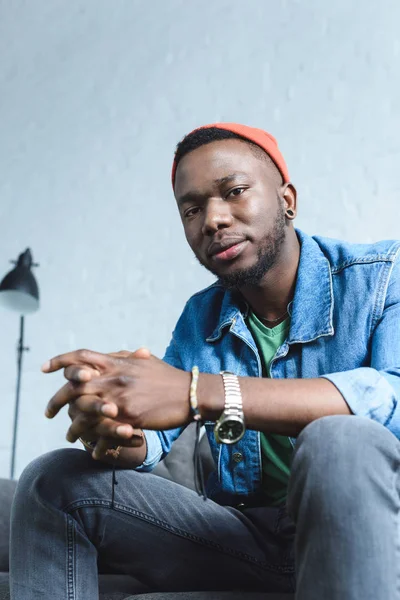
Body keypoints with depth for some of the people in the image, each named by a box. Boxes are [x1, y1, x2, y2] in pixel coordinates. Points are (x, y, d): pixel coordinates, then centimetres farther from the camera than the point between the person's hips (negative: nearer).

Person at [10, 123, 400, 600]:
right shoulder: (201, 317, 11)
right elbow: (150, 439, 4)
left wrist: (202, 393, -37)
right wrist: (112, 435, -22)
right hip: (246, 532, 5)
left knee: (340, 441, -38)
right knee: (52, 481, -5)